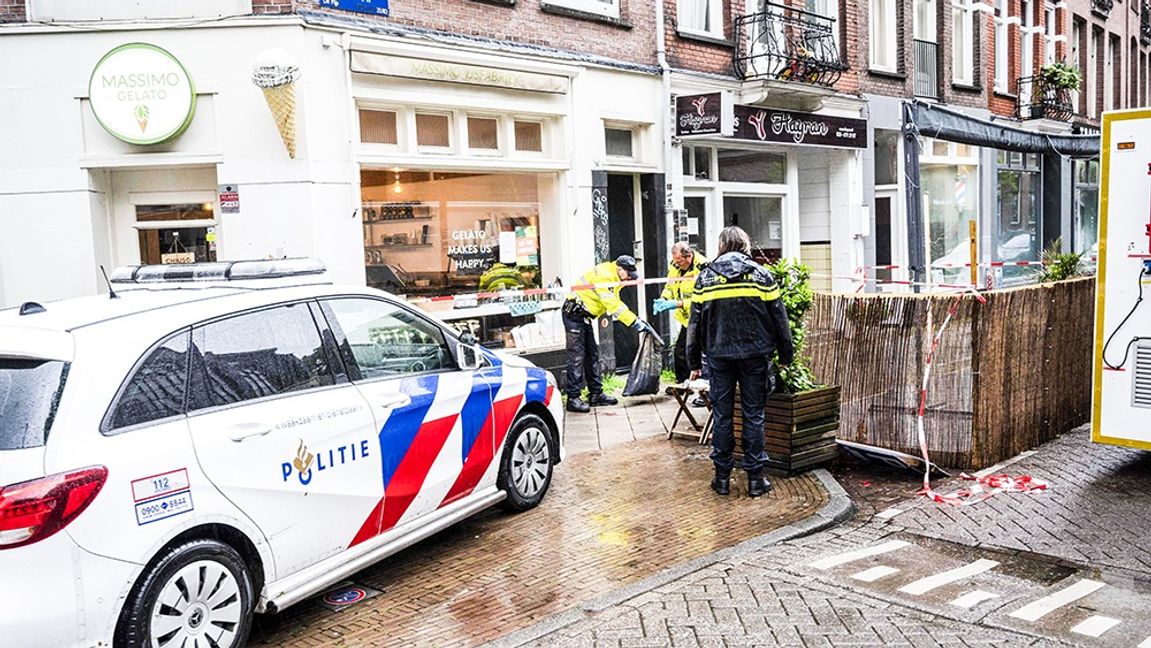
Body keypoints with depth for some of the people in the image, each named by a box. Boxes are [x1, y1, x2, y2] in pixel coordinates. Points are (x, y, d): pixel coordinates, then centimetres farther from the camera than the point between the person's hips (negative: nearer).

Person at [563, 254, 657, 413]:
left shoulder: (613, 277, 9)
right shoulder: (604, 275, -23)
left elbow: (616, 303, 10)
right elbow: (613, 306, -27)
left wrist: (636, 320, -2)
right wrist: (636, 323, -26)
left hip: (584, 316, 11)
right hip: (574, 314, -11)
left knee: (592, 355, 12)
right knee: (577, 357, -11)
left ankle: (596, 394, 18)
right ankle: (573, 398, -9)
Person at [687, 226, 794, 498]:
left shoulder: (705, 277, 2)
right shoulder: (760, 274, 0)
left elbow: (695, 322, 3)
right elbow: (779, 317, 1)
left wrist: (694, 362, 9)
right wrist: (785, 355, 9)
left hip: (719, 356, 1)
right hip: (754, 354, 0)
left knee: (721, 415, 8)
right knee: (753, 415, 6)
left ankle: (722, 477, 13)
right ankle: (755, 478, 10)